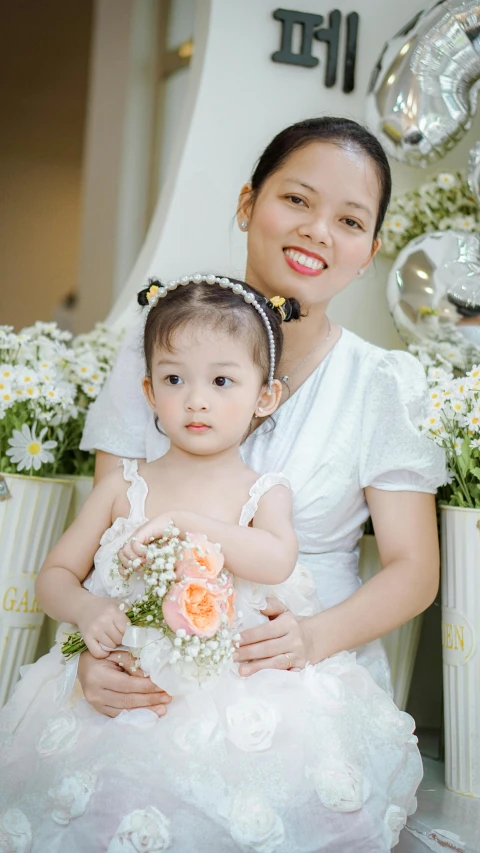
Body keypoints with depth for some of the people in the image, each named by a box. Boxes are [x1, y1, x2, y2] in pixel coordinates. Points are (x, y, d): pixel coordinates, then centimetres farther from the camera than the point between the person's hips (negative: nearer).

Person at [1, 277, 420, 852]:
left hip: (242, 688, -1)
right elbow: (55, 574, 10)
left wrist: (184, 522, -25)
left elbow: (277, 561, -18)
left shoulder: (263, 492, 4)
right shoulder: (123, 487, 7)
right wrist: (85, 609, -11)